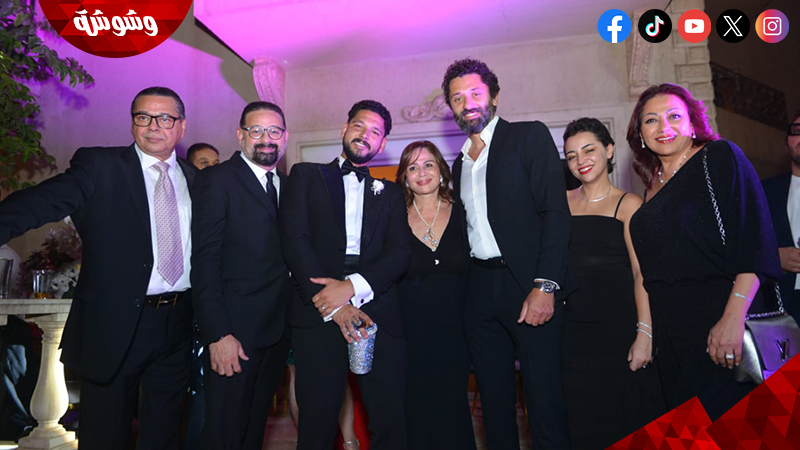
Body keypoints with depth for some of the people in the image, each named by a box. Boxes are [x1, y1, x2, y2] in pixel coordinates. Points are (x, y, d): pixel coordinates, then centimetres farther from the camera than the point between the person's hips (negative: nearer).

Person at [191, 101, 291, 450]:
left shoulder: (289, 186, 12)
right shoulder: (217, 179, -6)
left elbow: (283, 258, 10)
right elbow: (205, 261, -13)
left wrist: (290, 328, 3)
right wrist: (218, 335, -19)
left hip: (276, 331, 6)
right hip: (233, 333, -6)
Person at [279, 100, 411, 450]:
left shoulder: (390, 193, 20)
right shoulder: (306, 175, 14)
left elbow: (400, 252, 5)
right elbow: (295, 240, 0)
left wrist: (352, 286, -14)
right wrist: (333, 306, -11)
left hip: (379, 313, 2)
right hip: (318, 313, -1)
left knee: (390, 422, 1)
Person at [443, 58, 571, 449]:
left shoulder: (530, 136, 2)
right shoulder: (460, 163, 19)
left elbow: (555, 211, -8)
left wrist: (545, 285, -17)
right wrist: (464, 291, 7)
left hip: (528, 285, -5)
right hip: (480, 291, 6)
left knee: (544, 399, -3)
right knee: (494, 399, 12)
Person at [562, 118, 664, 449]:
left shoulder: (627, 204, -1)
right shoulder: (562, 202, 8)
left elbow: (642, 273, -6)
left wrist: (644, 334, -13)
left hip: (618, 326, -3)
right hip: (573, 329, 3)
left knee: (622, 421, 7)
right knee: (581, 422, 11)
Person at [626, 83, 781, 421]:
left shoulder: (721, 157, -4)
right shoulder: (653, 185, 14)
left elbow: (755, 241, -15)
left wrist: (734, 317, -24)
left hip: (719, 319, -6)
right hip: (671, 333, 7)